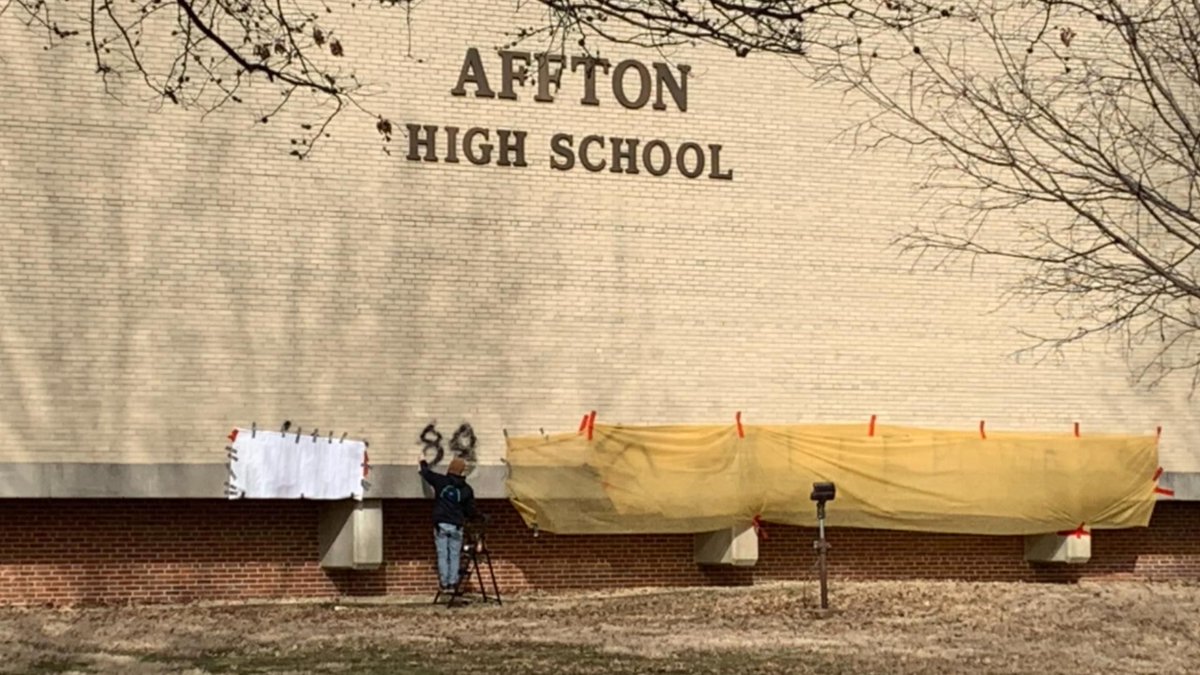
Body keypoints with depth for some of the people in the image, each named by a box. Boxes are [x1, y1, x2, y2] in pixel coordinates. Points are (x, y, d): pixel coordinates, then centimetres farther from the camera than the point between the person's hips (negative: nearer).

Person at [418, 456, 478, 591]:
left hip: (441, 524, -1)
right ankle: (453, 582, 3)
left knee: (442, 555, 3)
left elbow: (426, 473, 12)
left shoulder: (440, 481, -2)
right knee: (455, 555, 7)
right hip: (456, 526, 1)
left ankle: (444, 583, 1)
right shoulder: (467, 489, 3)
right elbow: (471, 510, 6)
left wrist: (424, 464, 34)